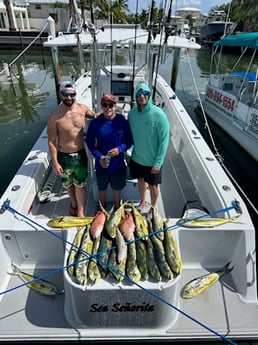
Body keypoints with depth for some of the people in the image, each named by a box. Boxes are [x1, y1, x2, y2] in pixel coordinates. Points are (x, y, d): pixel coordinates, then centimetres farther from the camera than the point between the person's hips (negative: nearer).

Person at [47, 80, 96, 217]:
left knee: (80, 184, 13)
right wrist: (55, 162, -11)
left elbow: (95, 116, 16)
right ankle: (73, 203, 50)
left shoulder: (82, 109, -7)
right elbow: (51, 141, -11)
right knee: (68, 184, 21)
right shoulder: (54, 116, -17)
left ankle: (81, 212, 30)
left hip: (81, 154, 2)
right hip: (64, 156, -1)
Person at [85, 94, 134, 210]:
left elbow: (130, 140, -4)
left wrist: (120, 149, -23)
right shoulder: (95, 123, -11)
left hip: (118, 163, 0)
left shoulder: (123, 122, -12)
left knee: (117, 187, 21)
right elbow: (89, 141, -3)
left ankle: (117, 207, 48)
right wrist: (99, 156, -17)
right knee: (102, 187, 21)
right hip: (101, 163, 0)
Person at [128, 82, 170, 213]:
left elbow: (164, 140, -17)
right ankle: (142, 203, 48)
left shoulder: (159, 115, -20)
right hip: (136, 158, 5)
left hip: (152, 161, -4)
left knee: (153, 186, 14)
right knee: (141, 180, 23)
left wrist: (158, 162, -17)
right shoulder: (132, 113, -5)